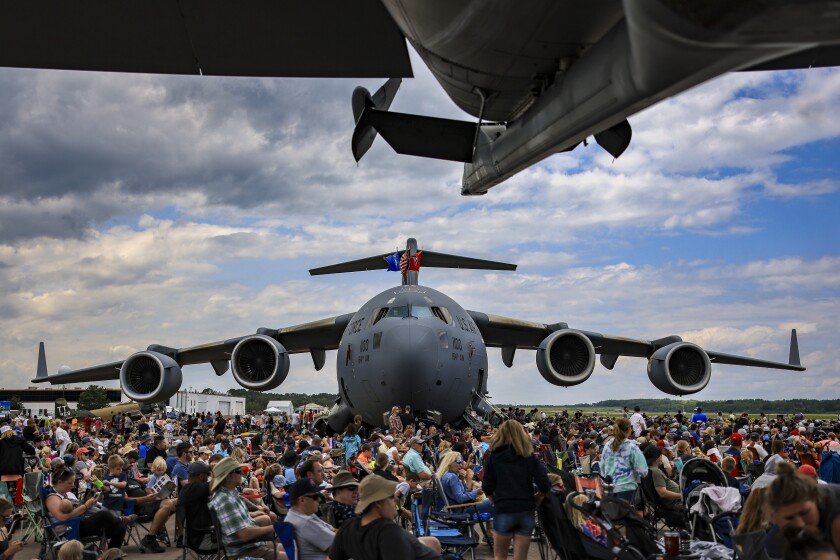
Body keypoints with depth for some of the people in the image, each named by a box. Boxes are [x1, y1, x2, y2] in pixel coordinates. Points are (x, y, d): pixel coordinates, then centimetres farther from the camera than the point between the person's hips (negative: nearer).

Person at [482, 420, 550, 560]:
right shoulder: (530, 457, 5)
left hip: (503, 511, -1)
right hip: (526, 511, 1)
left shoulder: (493, 457, 2)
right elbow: (544, 486, -3)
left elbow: (488, 488, -3)